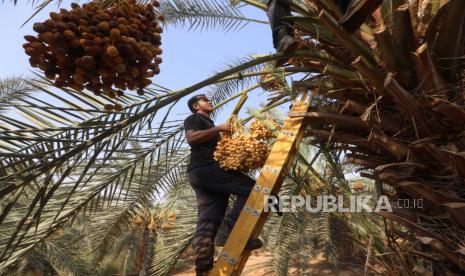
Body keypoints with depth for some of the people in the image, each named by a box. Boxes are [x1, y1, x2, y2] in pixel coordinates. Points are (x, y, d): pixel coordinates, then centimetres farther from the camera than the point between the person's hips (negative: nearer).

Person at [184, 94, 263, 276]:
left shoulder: (209, 124, 37)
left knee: (207, 222, -2)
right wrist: (218, 129, -7)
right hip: (203, 169, -9)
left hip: (206, 172, 9)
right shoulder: (193, 119, 10)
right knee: (251, 188, -17)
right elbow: (191, 138, -12)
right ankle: (230, 230, -24)